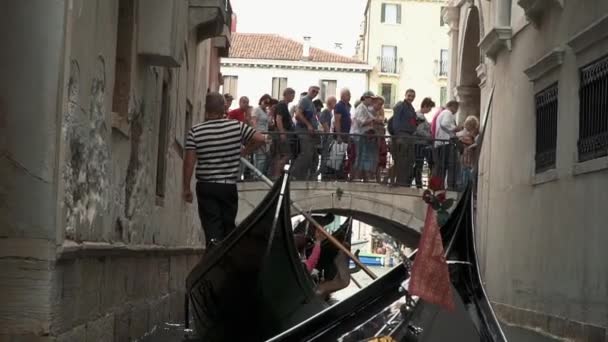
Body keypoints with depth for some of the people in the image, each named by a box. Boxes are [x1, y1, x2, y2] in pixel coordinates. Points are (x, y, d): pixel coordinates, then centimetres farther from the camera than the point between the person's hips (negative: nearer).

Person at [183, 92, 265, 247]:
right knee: (228, 225, 17)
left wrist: (186, 188, 0)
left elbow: (189, 161, -8)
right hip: (229, 186, 1)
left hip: (205, 187, -1)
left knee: (212, 228, -3)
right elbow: (259, 139, -4)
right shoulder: (237, 126, -3)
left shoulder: (195, 131, -6)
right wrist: (243, 152, 11)